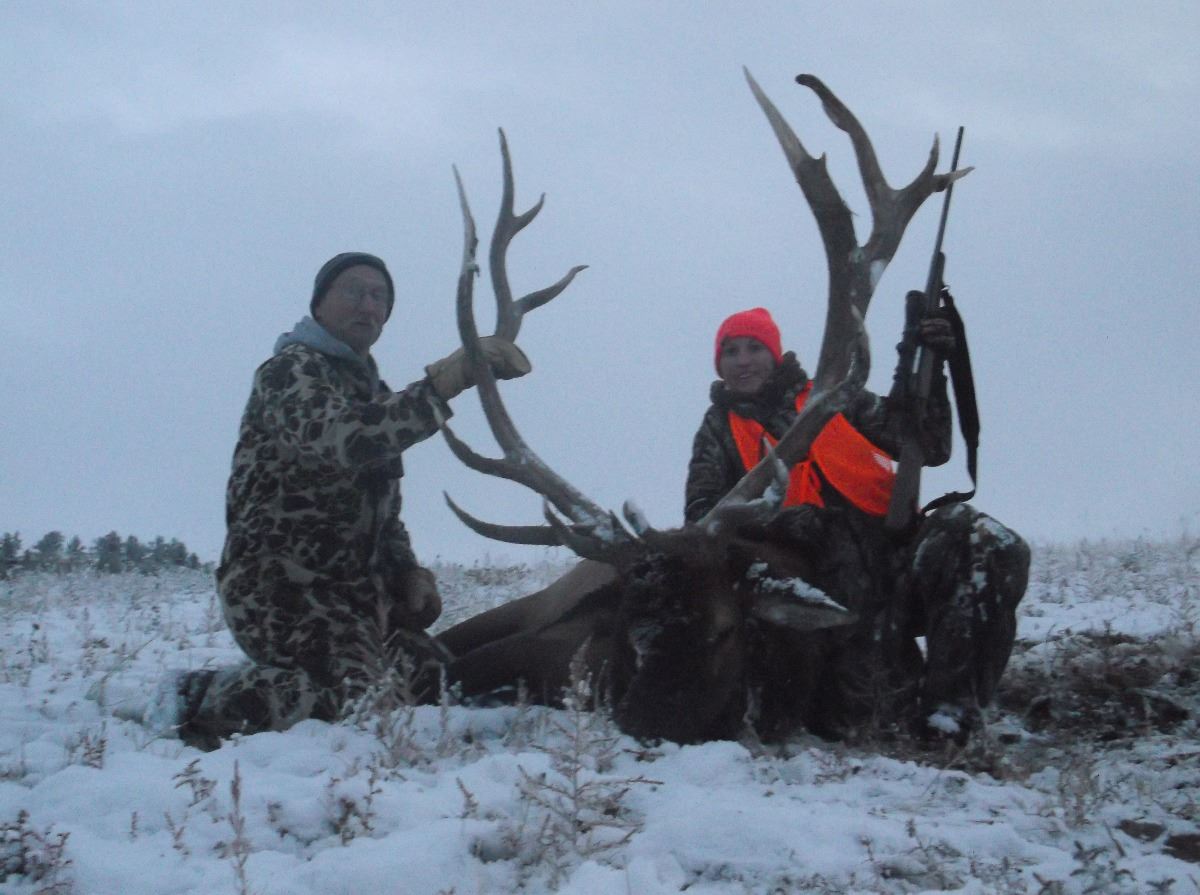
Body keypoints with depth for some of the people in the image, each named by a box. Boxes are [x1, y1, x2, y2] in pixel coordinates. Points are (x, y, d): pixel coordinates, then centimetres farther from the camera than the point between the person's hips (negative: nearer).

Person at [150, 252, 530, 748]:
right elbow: (338, 439, -31)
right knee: (361, 696, -26)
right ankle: (198, 700, -11)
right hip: (278, 582, -9)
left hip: (351, 588, 9)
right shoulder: (292, 371, -8)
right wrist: (445, 381, -38)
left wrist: (408, 572, 8)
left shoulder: (371, 390, 22)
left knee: (434, 678, -1)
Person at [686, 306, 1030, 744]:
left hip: (891, 545, 2)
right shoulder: (720, 429, 21)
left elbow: (930, 449, 17)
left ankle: (947, 714, -27)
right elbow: (701, 514, 6)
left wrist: (930, 371, 3)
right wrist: (772, 520, -13)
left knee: (988, 545, -30)